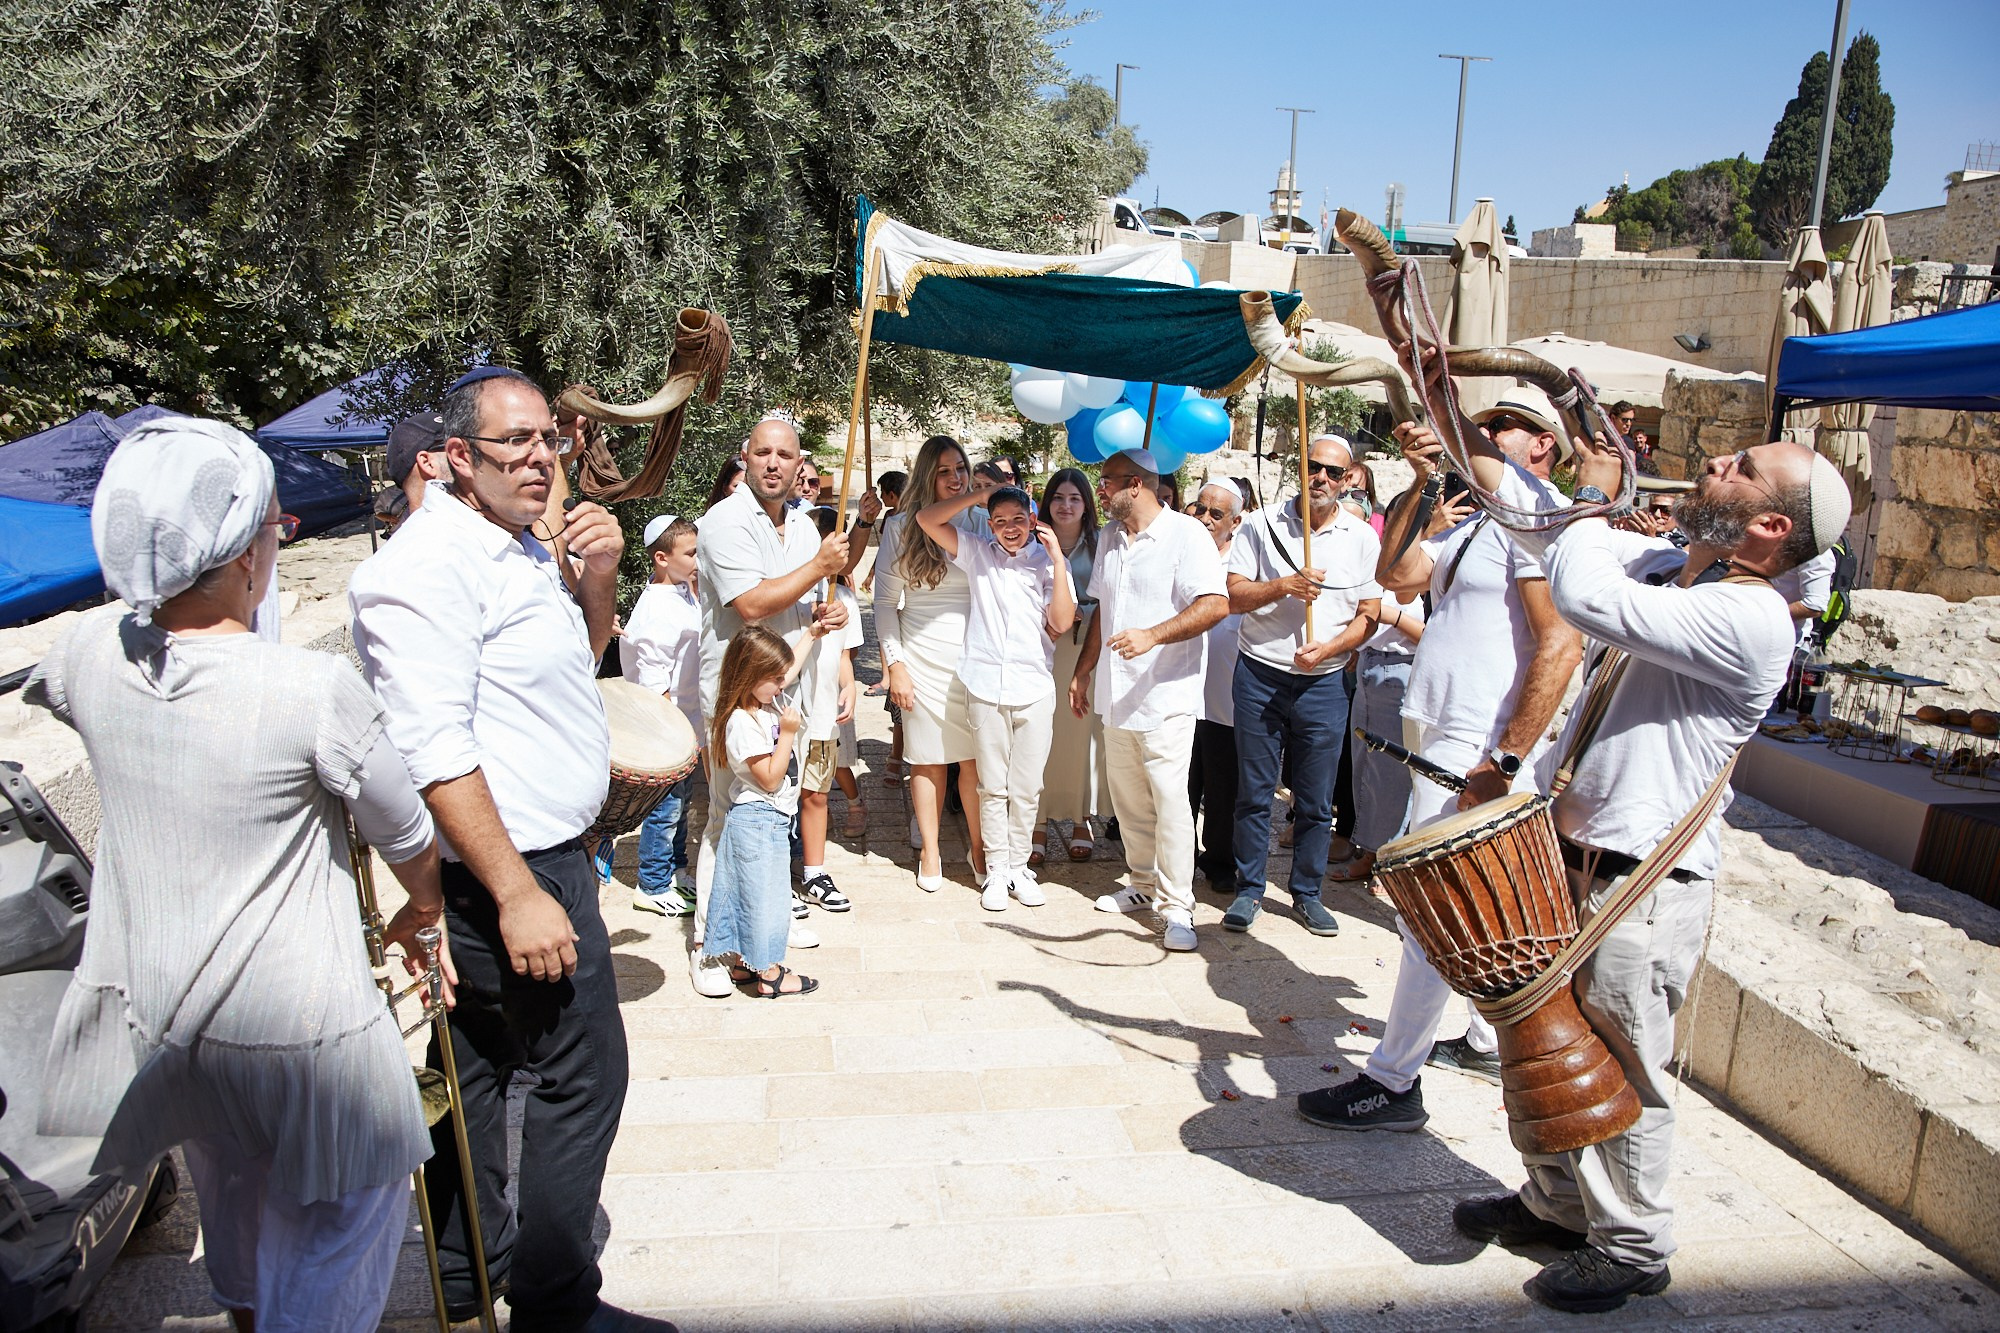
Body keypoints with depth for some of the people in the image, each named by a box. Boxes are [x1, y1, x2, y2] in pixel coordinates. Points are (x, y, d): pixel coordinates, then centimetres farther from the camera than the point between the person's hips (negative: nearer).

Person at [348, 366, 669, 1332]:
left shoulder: (520, 547, 12)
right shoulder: (430, 565, -18)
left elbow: (578, 662, 26)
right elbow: (434, 751, -25)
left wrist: (596, 581, 6)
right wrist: (518, 892, -26)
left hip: (530, 860, 10)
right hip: (512, 868, -10)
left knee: (482, 1072, 19)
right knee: (580, 1076, 0)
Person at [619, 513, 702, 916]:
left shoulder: (685, 593, 8)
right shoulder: (655, 608, -22)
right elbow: (652, 680, -23)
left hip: (689, 724, 10)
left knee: (681, 797, 22)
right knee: (666, 805, 0)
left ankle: (675, 867, 37)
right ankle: (652, 887, 13)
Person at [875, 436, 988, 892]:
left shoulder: (982, 526, 5)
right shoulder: (900, 529, 2)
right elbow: (886, 604, 2)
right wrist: (895, 664, -4)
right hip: (924, 660, -1)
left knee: (976, 759, 2)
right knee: (928, 758, 6)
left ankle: (978, 846, 19)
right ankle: (929, 851, 20)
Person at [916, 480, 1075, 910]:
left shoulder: (1048, 563, 4)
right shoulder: (978, 554, 6)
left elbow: (1061, 624, -6)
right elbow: (927, 519, -1)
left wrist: (1057, 560, -9)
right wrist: (979, 495, -7)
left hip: (1035, 689, 0)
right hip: (986, 688, 0)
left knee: (1027, 788, 6)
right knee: (993, 786, 7)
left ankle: (1019, 867, 19)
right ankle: (996, 870, 16)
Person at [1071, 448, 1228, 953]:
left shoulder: (1186, 534, -10)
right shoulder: (1109, 537, 14)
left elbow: (1215, 604, -20)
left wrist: (1153, 635, -29)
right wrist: (1083, 669, 20)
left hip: (1165, 697, -7)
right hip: (1115, 695, 7)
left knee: (1170, 801, -6)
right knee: (1127, 797, 13)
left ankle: (1177, 907, 2)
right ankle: (1144, 885, 28)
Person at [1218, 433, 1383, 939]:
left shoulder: (1363, 538, 3)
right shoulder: (1262, 525, 1)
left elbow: (1369, 615, 3)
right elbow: (1234, 597, -3)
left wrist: (1329, 648, -13)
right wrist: (1284, 585, -19)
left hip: (1323, 683, 1)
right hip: (1259, 675, 0)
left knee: (1316, 801, 8)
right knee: (1254, 793, 7)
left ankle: (1307, 894, 23)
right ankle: (1249, 891, 19)